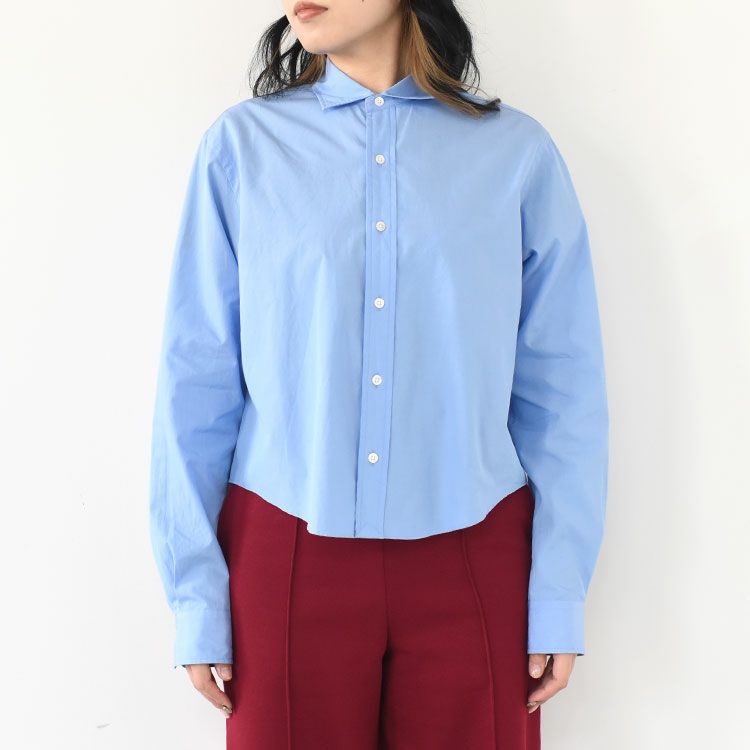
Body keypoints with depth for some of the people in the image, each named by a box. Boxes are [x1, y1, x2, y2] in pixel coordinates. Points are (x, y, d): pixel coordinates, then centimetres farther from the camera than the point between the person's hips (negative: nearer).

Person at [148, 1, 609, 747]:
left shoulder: (518, 153, 1)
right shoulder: (241, 145, 1)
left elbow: (561, 388, 1)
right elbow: (195, 384, 1)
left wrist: (560, 598, -2)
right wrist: (196, 598, -1)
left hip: (472, 558, 1)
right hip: (287, 558, 0)